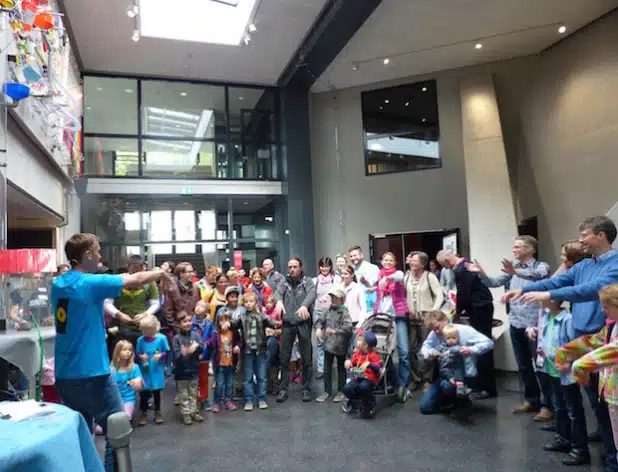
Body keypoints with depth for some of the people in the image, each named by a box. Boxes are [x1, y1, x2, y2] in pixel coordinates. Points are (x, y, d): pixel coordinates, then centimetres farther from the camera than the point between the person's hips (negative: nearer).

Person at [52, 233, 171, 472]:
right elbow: (137, 280, -7)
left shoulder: (57, 284, 6)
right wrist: (161, 272, 9)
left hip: (65, 375, 8)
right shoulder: (91, 283, -15)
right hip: (91, 374, -8)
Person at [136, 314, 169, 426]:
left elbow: (167, 352, -3)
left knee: (157, 392, 13)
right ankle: (144, 413, 24)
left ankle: (158, 412, 29)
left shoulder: (161, 338, -11)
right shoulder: (140, 340, -6)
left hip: (157, 370, -1)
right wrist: (141, 356, -18)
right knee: (144, 392, 7)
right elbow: (137, 354, 3)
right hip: (145, 370, 1)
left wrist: (160, 355, -22)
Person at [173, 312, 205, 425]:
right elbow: (176, 354, -16)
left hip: (194, 369, 3)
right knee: (183, 394, 7)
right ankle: (186, 413, 16)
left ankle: (194, 411, 26)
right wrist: (182, 353, -37)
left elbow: (202, 348, -6)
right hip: (181, 370, -3)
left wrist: (196, 347, -27)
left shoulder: (195, 335, -1)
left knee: (193, 393, 15)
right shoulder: (177, 338, -9)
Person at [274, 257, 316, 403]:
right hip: (287, 323, 2)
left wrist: (304, 305, -36)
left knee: (307, 358, 4)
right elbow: (278, 292, -9)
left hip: (303, 323, -2)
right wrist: (279, 301, -34)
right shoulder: (284, 282, 10)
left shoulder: (308, 281, 4)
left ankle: (306, 389, 17)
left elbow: (311, 294, -15)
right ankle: (283, 389, 15)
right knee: (284, 358, 5)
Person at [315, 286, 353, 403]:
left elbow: (348, 328, -21)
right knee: (327, 369, 12)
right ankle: (327, 391, 25)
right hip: (328, 344, 5)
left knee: (341, 369, 12)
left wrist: (334, 331, -28)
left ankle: (341, 391, 25)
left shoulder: (344, 312, -12)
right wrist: (318, 328, -14)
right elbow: (320, 320, 7)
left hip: (340, 345, -5)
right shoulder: (328, 311, 6)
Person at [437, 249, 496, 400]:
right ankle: (486, 385, 23)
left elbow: (463, 294, -17)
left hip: (479, 309, -10)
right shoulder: (467, 265, 14)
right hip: (483, 307, 10)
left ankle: (487, 388, 1)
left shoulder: (460, 271, -18)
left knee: (481, 348, -5)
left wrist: (458, 311, -1)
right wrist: (460, 308, 15)